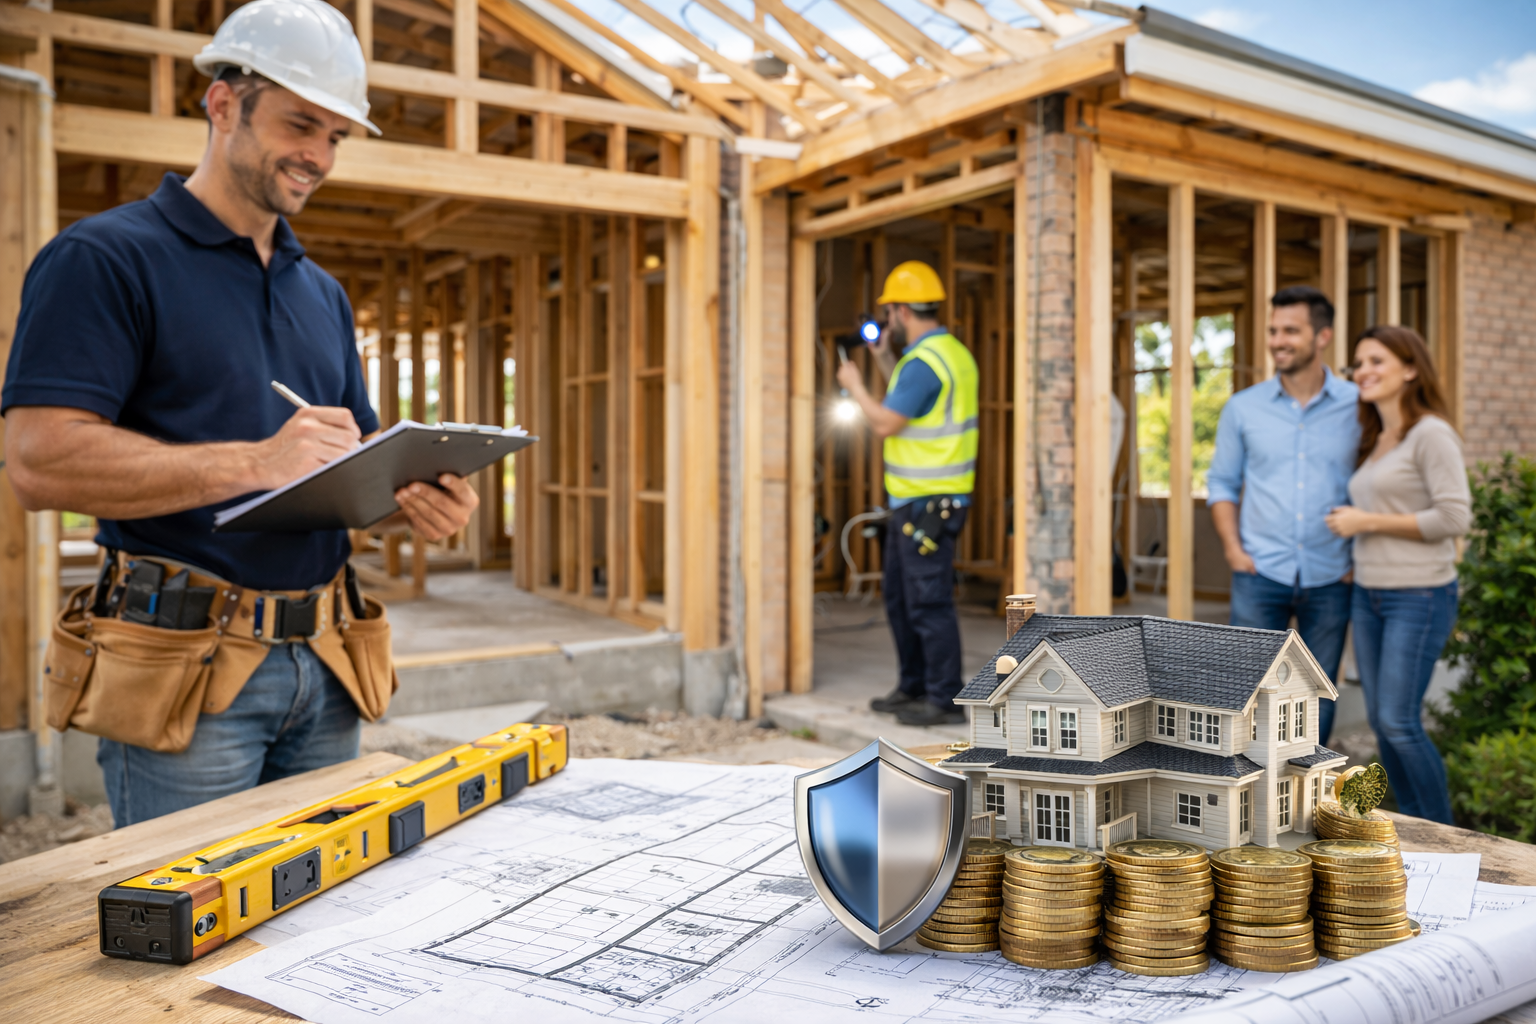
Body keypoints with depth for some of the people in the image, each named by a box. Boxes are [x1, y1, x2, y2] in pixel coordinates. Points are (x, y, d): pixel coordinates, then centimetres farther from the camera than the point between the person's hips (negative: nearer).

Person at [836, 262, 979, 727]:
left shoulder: (923, 362, -18)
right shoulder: (952, 352, 15)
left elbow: (886, 424, -19)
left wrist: (855, 386, -4)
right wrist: (885, 363, 23)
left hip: (927, 504, -11)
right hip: (914, 501, 11)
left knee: (928, 602, -5)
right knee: (898, 595, 17)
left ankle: (945, 700, 2)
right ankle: (914, 687, 27)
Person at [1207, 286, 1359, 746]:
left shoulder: (1358, 406, 1)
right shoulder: (1243, 408, 3)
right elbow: (1222, 482, 9)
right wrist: (1233, 548, -2)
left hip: (1329, 581, 0)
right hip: (1261, 575, 0)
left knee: (1316, 702, 9)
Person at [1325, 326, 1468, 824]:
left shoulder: (1431, 434, -9)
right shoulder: (1373, 442, 14)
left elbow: (1454, 517, -17)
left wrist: (1366, 522, -13)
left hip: (1419, 596, -8)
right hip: (1368, 596, 8)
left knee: (1398, 721, -9)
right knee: (1380, 721, 8)